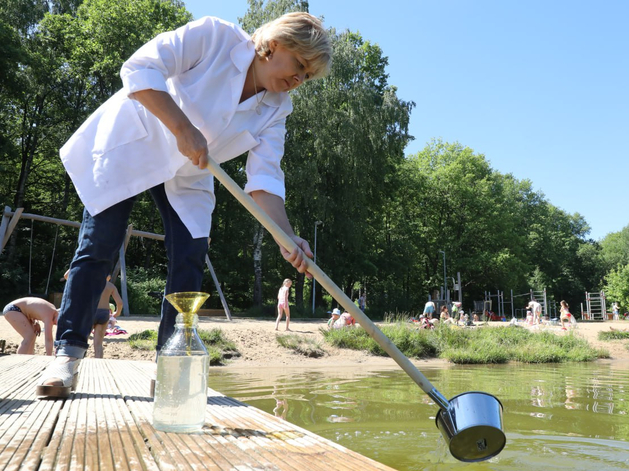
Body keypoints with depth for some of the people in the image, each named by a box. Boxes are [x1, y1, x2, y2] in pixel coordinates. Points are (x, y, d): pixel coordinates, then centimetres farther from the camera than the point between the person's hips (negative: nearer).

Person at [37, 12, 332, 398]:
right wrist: (184, 129, -37)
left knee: (191, 258, -8)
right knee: (98, 247, -6)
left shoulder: (276, 110, -9)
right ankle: (67, 356, 2)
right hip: (130, 145, -4)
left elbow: (265, 179, -18)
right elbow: (140, 70, -29)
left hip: (187, 175, 5)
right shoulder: (213, 35, -23)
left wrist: (287, 236, -33)